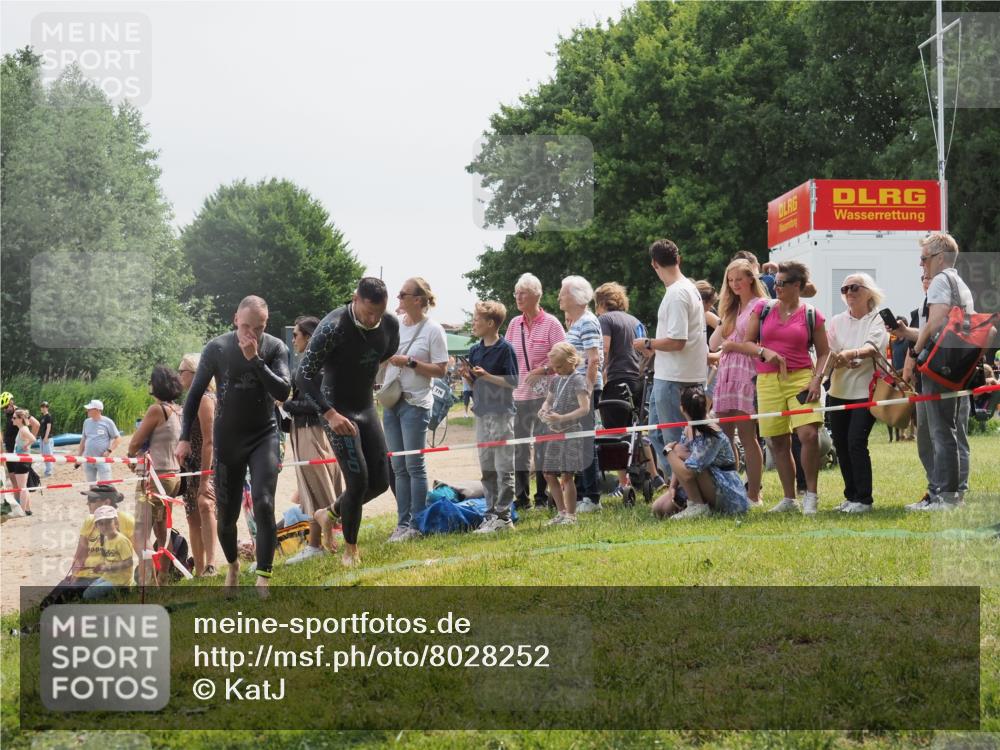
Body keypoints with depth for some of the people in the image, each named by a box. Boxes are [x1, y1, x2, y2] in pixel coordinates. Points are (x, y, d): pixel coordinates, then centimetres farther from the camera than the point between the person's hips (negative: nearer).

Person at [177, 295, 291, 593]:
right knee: (226, 514, 7)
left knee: (263, 504, -20)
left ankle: (263, 580, -13)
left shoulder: (275, 348, -8)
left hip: (264, 437, -1)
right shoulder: (216, 348, -8)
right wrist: (184, 437, -4)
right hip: (227, 440, 1)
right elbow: (195, 394, 0)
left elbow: (283, 393, -19)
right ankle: (232, 564, 36)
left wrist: (255, 359, -27)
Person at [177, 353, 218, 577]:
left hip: (208, 466, -11)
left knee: (205, 507, -32)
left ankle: (210, 565, -47)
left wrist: (204, 480, -26)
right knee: (193, 517, 14)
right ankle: (199, 571, 22)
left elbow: (209, 441, -21)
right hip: (193, 466, 11)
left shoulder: (205, 398, -13)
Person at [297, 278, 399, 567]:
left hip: (367, 407, 6)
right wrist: (329, 413, -29)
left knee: (380, 481, 6)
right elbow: (304, 375, -22)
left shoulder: (390, 324, -7)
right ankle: (350, 549, 8)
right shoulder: (333, 328, -25)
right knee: (358, 480, -11)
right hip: (338, 412, -6)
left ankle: (333, 513, 31)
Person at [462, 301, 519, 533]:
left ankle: (503, 516, -3)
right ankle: (491, 513, 16)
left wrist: (487, 376, -18)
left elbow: (513, 382, -11)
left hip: (501, 414, -7)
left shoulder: (505, 348, -8)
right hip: (482, 413, 7)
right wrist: (466, 376, -3)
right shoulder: (475, 351, 13)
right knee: (487, 468, 11)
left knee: (503, 468, -4)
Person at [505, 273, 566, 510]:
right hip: (518, 394, 5)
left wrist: (542, 370, -16)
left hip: (543, 393, -5)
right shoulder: (514, 324, 11)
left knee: (543, 446, 0)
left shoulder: (550, 323, -4)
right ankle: (521, 497, 12)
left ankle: (543, 497, 8)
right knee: (519, 446, 6)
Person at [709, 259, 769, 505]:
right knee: (724, 436, 3)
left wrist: (733, 345, -7)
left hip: (747, 374, -7)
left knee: (746, 435, -7)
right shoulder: (733, 308, 21)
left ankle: (754, 494, -3)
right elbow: (714, 344, 16)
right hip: (726, 373, 8)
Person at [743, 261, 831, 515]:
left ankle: (810, 495, -4)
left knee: (809, 434, -18)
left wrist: (817, 378, -8)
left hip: (801, 379, -3)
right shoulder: (763, 309, 9)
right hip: (768, 381, 3)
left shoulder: (811, 315, 4)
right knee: (778, 442, 6)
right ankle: (789, 499, 17)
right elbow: (747, 343, 10)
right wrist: (764, 352, -10)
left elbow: (823, 352, 7)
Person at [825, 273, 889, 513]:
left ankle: (864, 499, -6)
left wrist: (849, 354, -39)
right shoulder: (837, 321, 11)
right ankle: (851, 496, 18)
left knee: (856, 442, -15)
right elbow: (827, 354, 1)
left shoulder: (878, 320, -2)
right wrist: (838, 361, -22)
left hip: (865, 391, -5)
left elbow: (873, 347, -21)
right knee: (841, 444, 6)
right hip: (838, 392, 5)